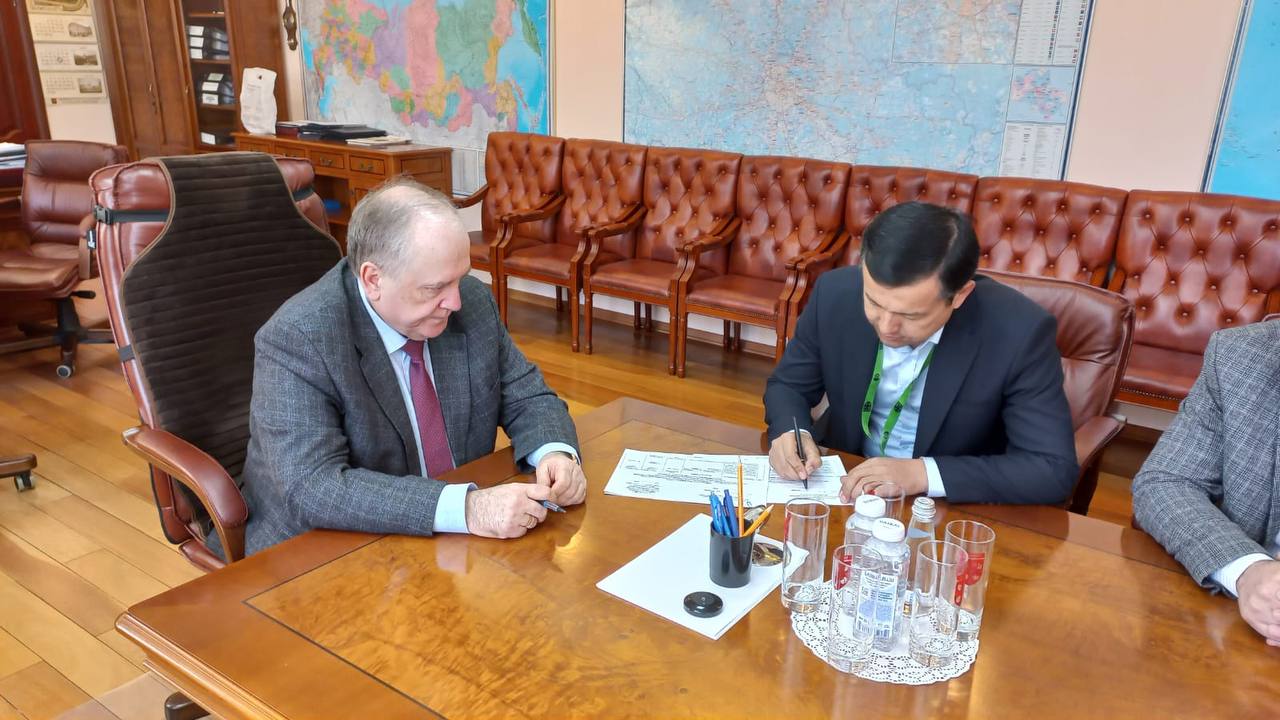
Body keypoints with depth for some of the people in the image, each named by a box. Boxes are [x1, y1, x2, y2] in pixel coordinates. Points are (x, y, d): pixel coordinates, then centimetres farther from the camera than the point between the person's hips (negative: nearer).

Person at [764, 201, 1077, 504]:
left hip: (955, 508, -2)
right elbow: (787, 386, 1)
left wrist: (924, 473, -27)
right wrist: (790, 433, -20)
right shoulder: (835, 293, -13)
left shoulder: (1020, 332, -21)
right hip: (844, 488, 2)